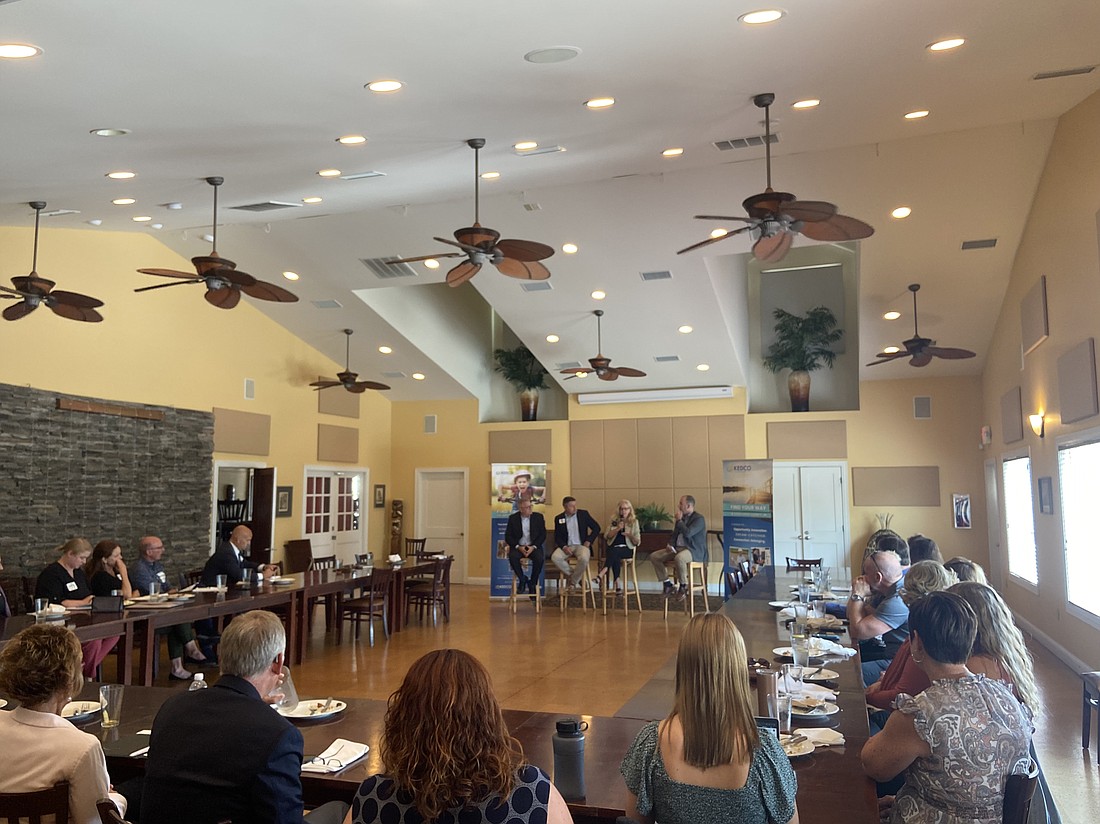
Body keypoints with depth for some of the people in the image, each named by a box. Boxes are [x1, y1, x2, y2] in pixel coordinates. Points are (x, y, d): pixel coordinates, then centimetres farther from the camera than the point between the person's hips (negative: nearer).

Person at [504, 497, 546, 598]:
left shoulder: (539, 517, 3)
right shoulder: (513, 518, 2)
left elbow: (543, 535, 1)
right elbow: (508, 537, 1)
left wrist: (533, 547, -14)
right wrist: (518, 547, -14)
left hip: (533, 546, 0)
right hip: (518, 546, 0)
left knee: (539, 558, -31)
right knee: (512, 556, -33)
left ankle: (532, 583, -10)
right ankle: (522, 579, -9)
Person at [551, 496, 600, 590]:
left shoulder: (583, 514, 4)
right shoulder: (559, 519, 6)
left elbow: (596, 528, 8)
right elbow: (557, 537, 5)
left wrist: (588, 541, -4)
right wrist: (564, 547, -13)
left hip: (581, 545, -1)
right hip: (566, 546, 1)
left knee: (584, 558, -36)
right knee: (555, 557, -30)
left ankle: (573, 581, -11)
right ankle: (571, 575, -6)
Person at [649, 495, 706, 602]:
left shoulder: (699, 519, -9)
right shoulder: (682, 518, 15)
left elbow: (688, 533, -24)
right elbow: (675, 534, 23)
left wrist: (679, 520, -12)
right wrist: (670, 544, 3)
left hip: (694, 550, -8)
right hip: (677, 548, 8)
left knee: (679, 558, -41)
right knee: (654, 556, -6)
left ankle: (683, 587, -18)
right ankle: (667, 585, 1)